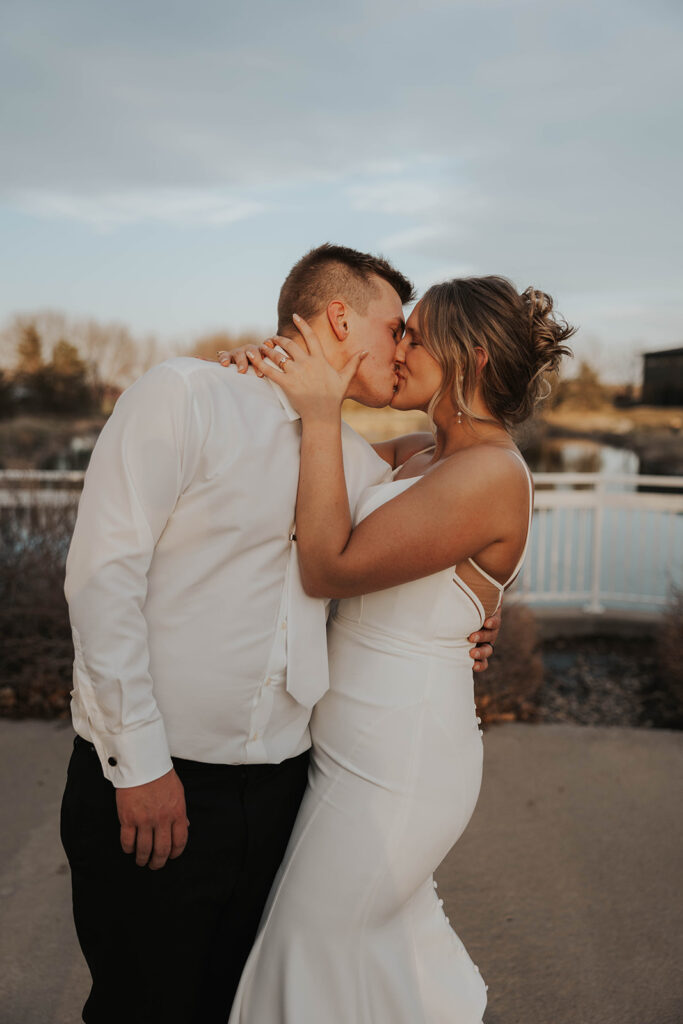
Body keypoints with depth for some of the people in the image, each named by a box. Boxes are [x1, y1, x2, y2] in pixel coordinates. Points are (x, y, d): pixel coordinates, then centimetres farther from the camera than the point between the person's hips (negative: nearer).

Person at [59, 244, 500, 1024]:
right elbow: (102, 572, -15)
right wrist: (141, 761, -15)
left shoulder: (362, 465, 9)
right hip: (146, 780, -5)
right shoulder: (186, 394, -10)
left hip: (278, 785, 6)